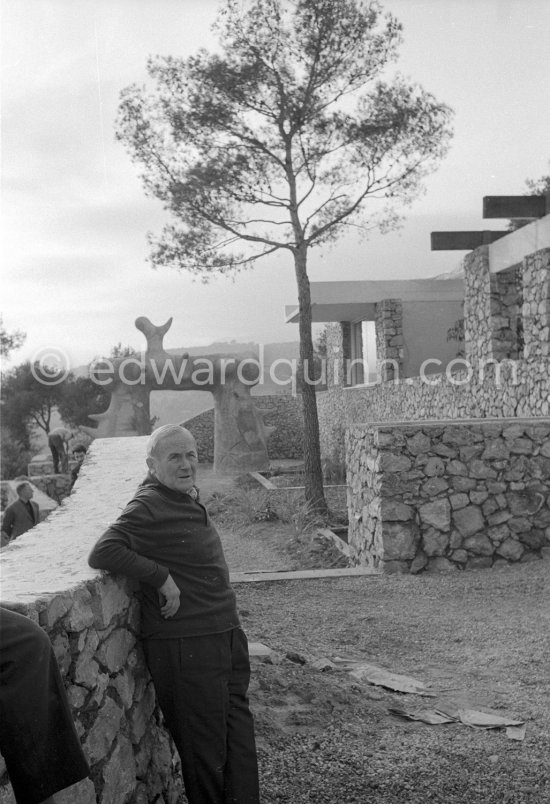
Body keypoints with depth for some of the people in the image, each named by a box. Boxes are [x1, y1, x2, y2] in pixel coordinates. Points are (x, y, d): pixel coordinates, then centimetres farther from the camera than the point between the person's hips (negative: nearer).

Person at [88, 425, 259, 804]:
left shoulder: (188, 497, 10)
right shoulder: (149, 507, -16)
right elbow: (103, 553, -26)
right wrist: (162, 577, -23)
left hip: (227, 636, 9)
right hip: (185, 647, -9)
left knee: (240, 735, 19)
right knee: (206, 748, 4)